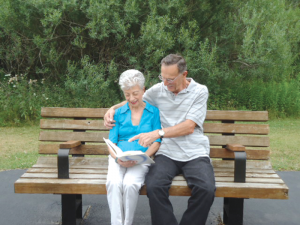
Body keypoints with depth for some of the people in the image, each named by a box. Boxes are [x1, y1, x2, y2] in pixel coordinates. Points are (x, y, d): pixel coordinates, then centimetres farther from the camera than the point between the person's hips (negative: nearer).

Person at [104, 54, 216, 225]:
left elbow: (189, 127, -8)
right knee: (154, 186, -30)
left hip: (195, 153, -1)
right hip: (167, 153, 1)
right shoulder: (158, 90, 10)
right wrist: (113, 108, 8)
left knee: (207, 189, -28)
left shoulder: (200, 91, 2)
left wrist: (158, 133, -18)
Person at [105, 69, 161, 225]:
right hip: (119, 158, 2)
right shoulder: (119, 113, 15)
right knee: (113, 183, -30)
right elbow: (111, 143, 10)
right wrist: (117, 158, -12)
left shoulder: (154, 112, 8)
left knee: (130, 184, -32)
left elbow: (157, 142, 3)